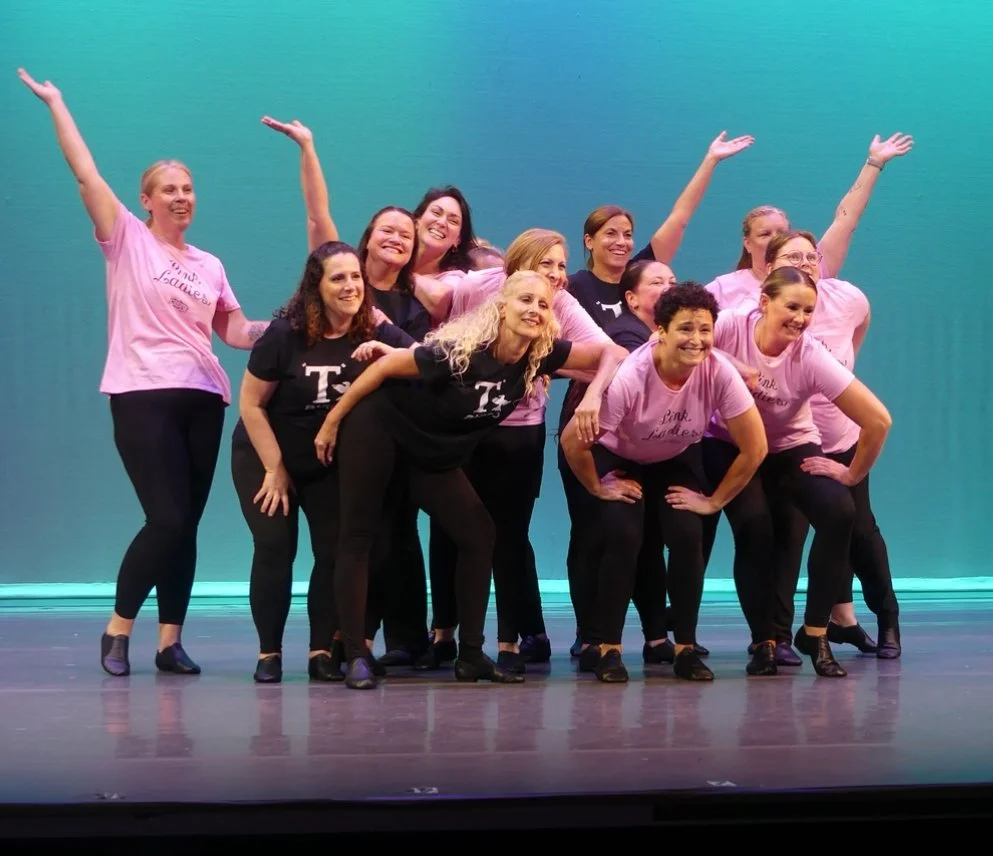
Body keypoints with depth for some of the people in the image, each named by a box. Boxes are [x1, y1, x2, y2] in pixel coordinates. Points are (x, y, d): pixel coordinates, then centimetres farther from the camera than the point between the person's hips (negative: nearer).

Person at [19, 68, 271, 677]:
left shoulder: (210, 266, 17)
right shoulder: (127, 240, 3)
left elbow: (237, 332, 12)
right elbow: (85, 171, -2)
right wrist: (55, 102, -1)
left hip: (203, 399, 5)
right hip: (143, 396, -5)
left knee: (186, 524, 3)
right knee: (168, 520, -13)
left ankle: (171, 642, 9)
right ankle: (118, 630, 2)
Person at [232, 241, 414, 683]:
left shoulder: (375, 333, -12)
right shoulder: (286, 334, -20)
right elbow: (251, 403, -15)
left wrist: (388, 354, -36)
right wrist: (275, 468, -13)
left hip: (333, 463, 3)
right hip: (264, 456, -2)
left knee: (336, 549, -8)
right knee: (275, 546, -11)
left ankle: (324, 651, 1)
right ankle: (268, 653, -1)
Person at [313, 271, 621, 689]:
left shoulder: (541, 355, -13)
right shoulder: (461, 351, -29)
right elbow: (385, 366, -21)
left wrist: (592, 398, -24)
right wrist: (331, 423, -16)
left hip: (435, 454, 6)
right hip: (378, 429, -6)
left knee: (478, 535, 0)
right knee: (358, 537, -7)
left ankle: (470, 655, 7)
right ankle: (355, 656, -3)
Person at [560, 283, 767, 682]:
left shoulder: (719, 373, -29)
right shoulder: (629, 377, -37)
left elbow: (755, 447, -20)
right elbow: (572, 440, -30)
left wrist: (714, 500, -15)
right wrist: (598, 488, -16)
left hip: (677, 461, 2)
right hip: (619, 460, -2)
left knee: (687, 539, -16)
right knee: (623, 539, -21)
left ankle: (685, 648, -1)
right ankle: (607, 648, -7)